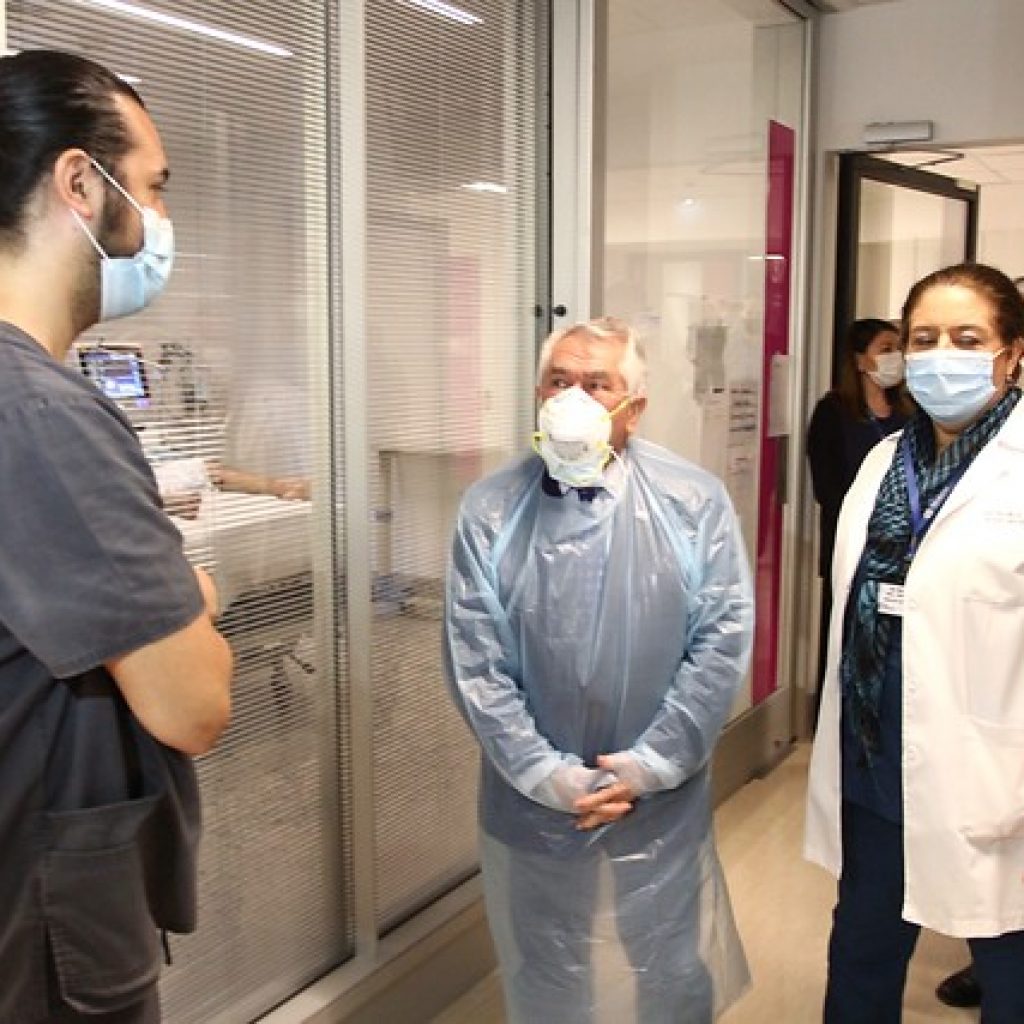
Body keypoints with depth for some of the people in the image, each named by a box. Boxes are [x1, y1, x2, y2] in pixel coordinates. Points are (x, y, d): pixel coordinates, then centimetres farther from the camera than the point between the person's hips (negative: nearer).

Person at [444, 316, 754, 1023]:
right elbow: (474, 660, -8)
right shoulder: (491, 509, -7)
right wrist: (547, 775, -13)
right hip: (535, 801, 1)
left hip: (664, 799, 0)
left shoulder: (696, 501, -7)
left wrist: (650, 764, -13)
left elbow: (724, 638, -9)